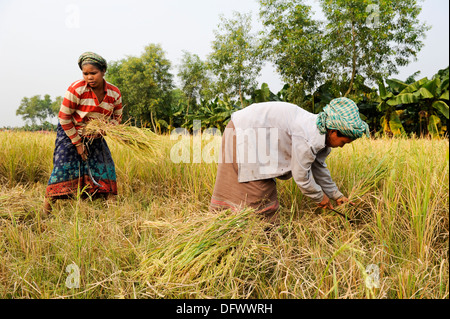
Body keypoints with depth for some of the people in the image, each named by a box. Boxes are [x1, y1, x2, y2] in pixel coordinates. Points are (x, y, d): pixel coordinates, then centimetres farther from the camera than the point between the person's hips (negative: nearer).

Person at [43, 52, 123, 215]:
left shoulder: (114, 93, -11)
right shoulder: (76, 89, -24)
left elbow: (117, 116, 6)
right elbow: (64, 117, -17)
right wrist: (77, 143, -14)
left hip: (95, 136, 4)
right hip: (71, 133, -4)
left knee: (104, 164, 0)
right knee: (65, 165, -12)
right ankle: (47, 204, -2)